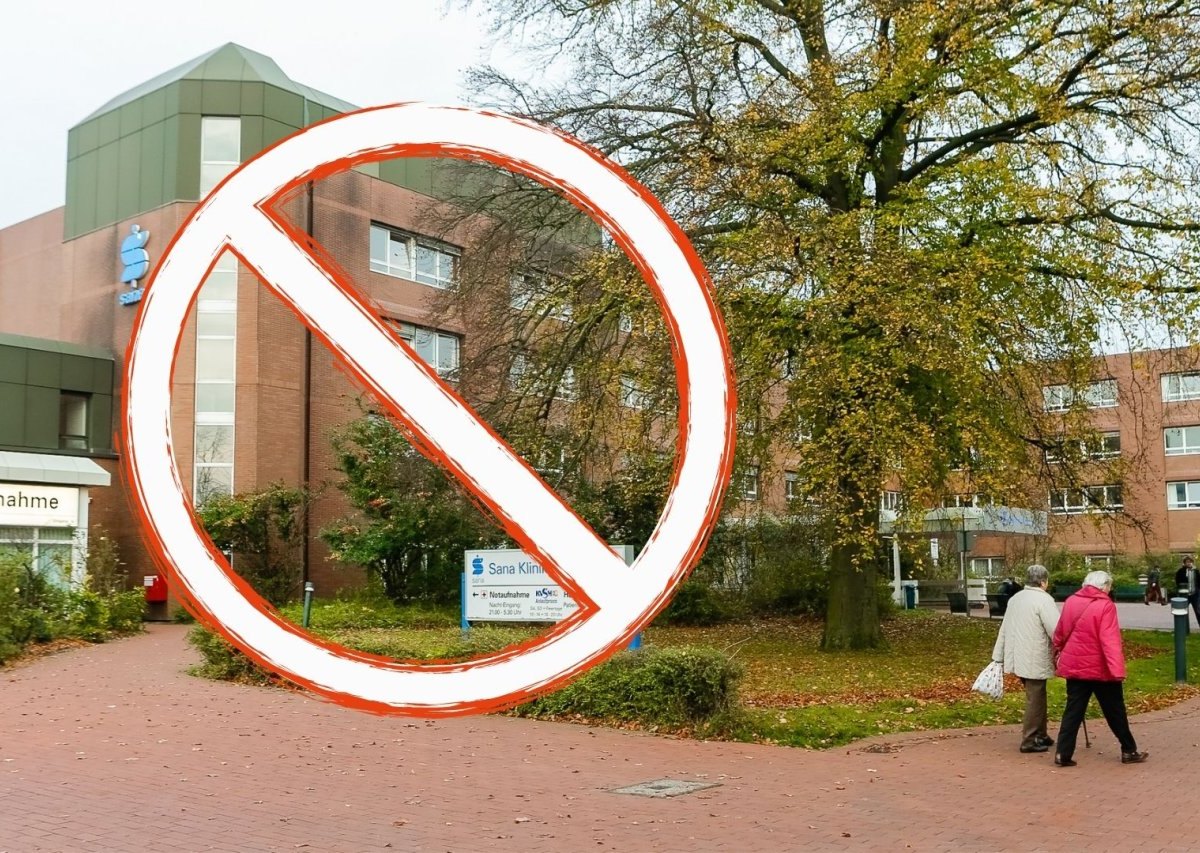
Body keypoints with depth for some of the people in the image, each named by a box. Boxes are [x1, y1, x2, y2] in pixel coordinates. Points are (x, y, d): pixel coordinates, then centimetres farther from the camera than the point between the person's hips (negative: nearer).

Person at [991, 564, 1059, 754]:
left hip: (1019, 658, 8)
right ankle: (1029, 741, 2)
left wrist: (998, 657, 20)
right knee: (1035, 700, 0)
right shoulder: (1043, 599, -12)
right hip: (1035, 660, -8)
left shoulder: (1015, 598, 13)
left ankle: (1040, 735, 27)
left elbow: (1004, 629, 16)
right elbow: (1057, 631, -19)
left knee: (1036, 697, 19)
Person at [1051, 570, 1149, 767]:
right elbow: (1109, 640, -23)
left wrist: (1059, 649, 33)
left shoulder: (1071, 602, 5)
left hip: (1074, 666, 5)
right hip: (1100, 668, -5)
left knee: (1073, 710, 7)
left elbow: (1060, 632, 15)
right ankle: (1129, 751, 22)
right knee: (1115, 711, 10)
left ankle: (1063, 753, 2)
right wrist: (1117, 669, -27)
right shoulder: (1105, 606, -13)